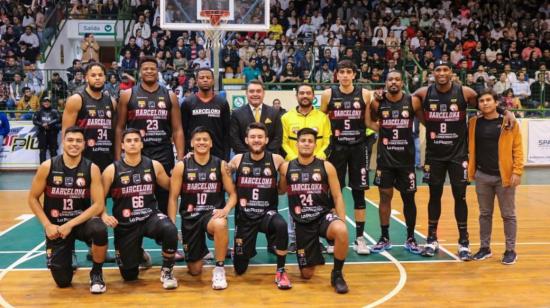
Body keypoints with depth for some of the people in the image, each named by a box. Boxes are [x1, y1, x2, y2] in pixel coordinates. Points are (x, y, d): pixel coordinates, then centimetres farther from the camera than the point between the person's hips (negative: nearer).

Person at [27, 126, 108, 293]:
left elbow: (99, 205, -14)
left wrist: (71, 225, -20)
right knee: (62, 281, -5)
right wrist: (47, 225, -12)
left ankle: (96, 273, -9)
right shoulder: (47, 167, -10)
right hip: (56, 225, 0)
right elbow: (33, 199, -1)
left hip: (82, 220, 0)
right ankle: (67, 257, 33)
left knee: (99, 229, -37)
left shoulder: (92, 169, -11)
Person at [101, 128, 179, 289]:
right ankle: (138, 254, 40)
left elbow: (171, 186, 15)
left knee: (170, 230, -36)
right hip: (125, 225, 0)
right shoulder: (112, 170, -5)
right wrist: (104, 215, -20)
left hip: (151, 216, 0)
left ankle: (167, 271, -10)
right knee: (129, 275, 3)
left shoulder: (154, 166, 0)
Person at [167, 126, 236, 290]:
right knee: (195, 270, 5)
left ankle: (219, 269, -20)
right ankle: (202, 250, 43)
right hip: (190, 217, 1)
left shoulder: (221, 165, -2)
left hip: (213, 213, -1)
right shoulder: (181, 166, -3)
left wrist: (226, 209, -20)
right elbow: (173, 198, -1)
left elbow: (233, 194, 1)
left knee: (220, 224, -41)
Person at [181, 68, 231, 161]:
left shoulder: (222, 103, 4)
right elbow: (183, 131, 3)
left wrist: (226, 157, -2)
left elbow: (227, 132, 4)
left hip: (218, 155, 1)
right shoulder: (188, 103, 3)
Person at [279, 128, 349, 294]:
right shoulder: (286, 168, 2)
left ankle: (337, 274, -14)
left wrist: (342, 223, -9)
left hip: (324, 216, -1)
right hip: (302, 223, 1)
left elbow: (337, 197, -1)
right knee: (307, 274, 4)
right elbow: (281, 190, 17)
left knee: (341, 231, -39)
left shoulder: (326, 167, -1)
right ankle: (315, 250, 41)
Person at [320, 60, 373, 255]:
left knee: (359, 192, 4)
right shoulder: (328, 94, 0)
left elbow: (369, 122, 8)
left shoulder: (364, 94, 1)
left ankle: (359, 238, 12)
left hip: (358, 147, 1)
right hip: (336, 147, 0)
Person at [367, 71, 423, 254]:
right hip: (385, 158, 1)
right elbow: (369, 121, 13)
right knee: (385, 197, 5)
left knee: (409, 198, 6)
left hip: (406, 158, 0)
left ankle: (411, 239, 19)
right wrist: (380, 130, 0)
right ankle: (384, 238, 16)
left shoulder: (413, 101, -5)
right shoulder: (377, 103, -3)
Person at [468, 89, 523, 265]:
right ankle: (484, 247, 23)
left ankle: (510, 250, 15)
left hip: (504, 176, -3)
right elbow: (470, 147, 11)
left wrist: (517, 171, -12)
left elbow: (518, 149, -5)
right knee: (485, 214, 12)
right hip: (482, 176, 3)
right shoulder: (474, 123, 5)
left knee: (508, 215, 5)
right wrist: (470, 170, 4)